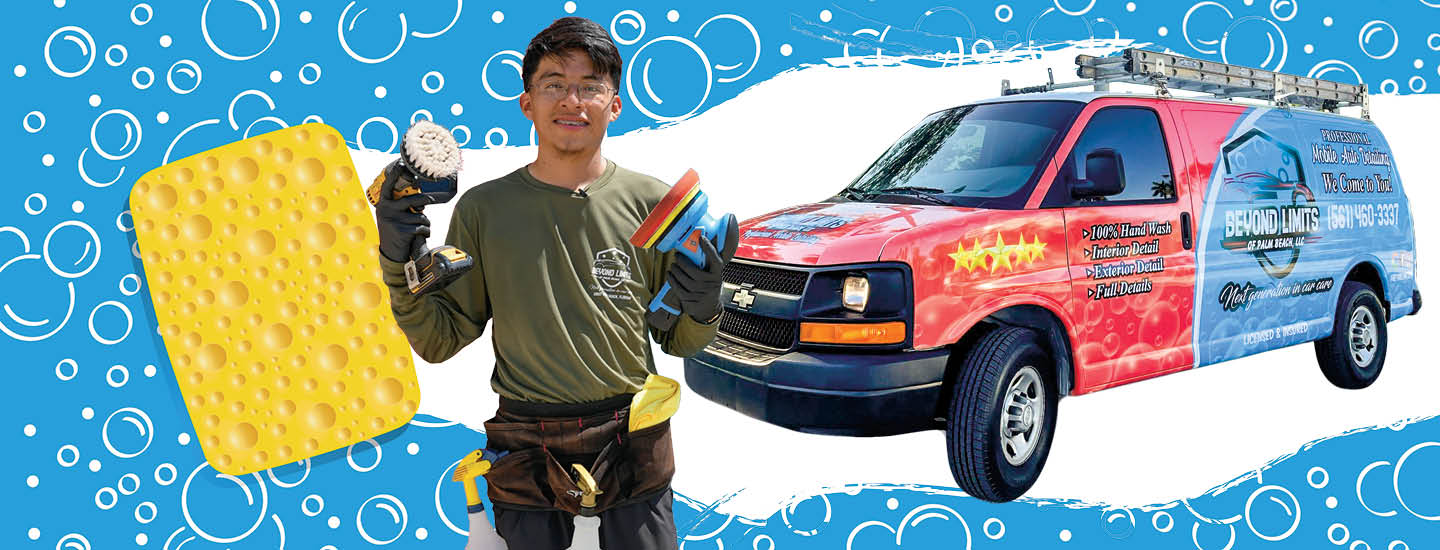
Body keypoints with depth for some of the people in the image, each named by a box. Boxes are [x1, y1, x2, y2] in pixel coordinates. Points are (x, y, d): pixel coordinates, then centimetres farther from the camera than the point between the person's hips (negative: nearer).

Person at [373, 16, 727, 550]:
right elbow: (440, 341, 3)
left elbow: (677, 342, 7)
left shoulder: (651, 203, 0)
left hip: (633, 446, 0)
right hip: (528, 459, 0)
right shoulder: (484, 208, 1)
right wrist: (401, 267, -10)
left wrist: (701, 309, -14)